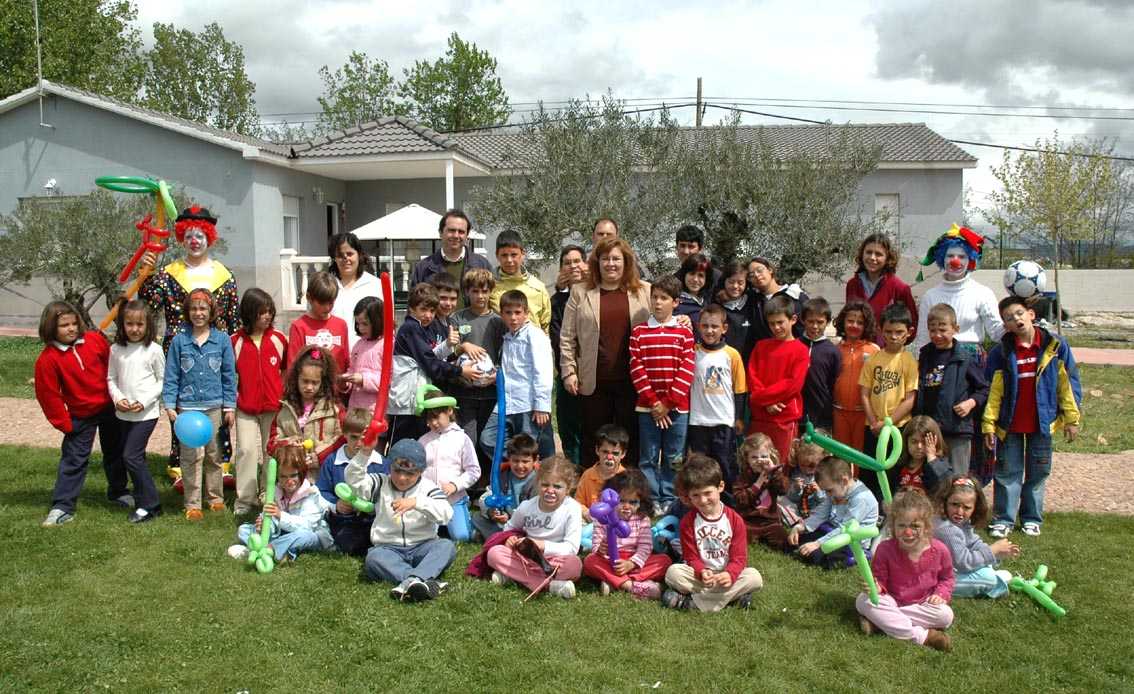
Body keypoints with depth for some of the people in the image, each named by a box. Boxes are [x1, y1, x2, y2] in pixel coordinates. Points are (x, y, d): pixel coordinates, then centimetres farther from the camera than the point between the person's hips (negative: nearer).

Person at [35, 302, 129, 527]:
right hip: (80, 416, -3)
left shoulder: (95, 339, -10)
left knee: (115, 453, 17)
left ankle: (118, 491, 36)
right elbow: (49, 395, -13)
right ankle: (62, 507, 7)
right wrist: (63, 423, -9)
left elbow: (112, 365, 4)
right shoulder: (47, 359, -18)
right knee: (73, 459, -1)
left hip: (109, 408, 3)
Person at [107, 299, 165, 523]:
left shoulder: (154, 350, -8)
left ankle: (149, 504, 1)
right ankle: (143, 500, 26)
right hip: (123, 413, 5)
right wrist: (118, 398, -8)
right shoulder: (116, 349, 4)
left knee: (131, 456, -10)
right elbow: (111, 378, 9)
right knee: (136, 458, 13)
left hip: (146, 413, -5)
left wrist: (144, 401, -14)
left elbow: (162, 381, -4)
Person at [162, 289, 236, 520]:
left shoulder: (222, 340, 1)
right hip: (187, 407, 0)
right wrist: (169, 405, -3)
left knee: (214, 454, 10)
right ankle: (192, 504, 8)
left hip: (215, 406, 0)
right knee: (190, 457, 0)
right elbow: (171, 375, 3)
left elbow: (229, 375, 4)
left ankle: (215, 497, 23)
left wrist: (230, 406, 2)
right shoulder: (179, 341, 1)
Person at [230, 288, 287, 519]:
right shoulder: (236, 341, -3)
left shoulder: (278, 339, 0)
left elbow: (286, 371, 8)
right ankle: (244, 500, 4)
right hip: (245, 407, -1)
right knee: (246, 450, -6)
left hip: (273, 406, 1)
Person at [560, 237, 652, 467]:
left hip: (631, 380, 0)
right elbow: (567, 337, 5)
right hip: (594, 381, 0)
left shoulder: (645, 291, 7)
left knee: (630, 439, 7)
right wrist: (569, 371, 0)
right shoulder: (580, 292, 6)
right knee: (593, 439, 10)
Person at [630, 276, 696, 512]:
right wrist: (654, 402, -9)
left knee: (674, 458, 6)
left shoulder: (684, 333, 2)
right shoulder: (638, 332, 3)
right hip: (647, 406, 0)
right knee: (648, 458, 4)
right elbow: (636, 369, -2)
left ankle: (669, 501, 16)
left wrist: (668, 402, -10)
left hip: (676, 407, 0)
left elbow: (687, 370, -3)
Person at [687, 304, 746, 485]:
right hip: (698, 420, 2)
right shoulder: (693, 352, 0)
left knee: (725, 464, 5)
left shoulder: (732, 354, -3)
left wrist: (739, 418, 4)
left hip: (724, 421, -1)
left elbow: (740, 390, 2)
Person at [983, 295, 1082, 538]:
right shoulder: (1001, 353, -5)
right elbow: (992, 391, -5)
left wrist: (1072, 418, -1)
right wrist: (988, 424, -9)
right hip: (1010, 425, -1)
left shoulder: (1055, 346, -4)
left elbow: (1068, 382, 0)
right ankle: (1003, 519, 11)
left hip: (1042, 422, 1)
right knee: (1008, 472, 5)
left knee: (1037, 473, 12)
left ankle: (1032, 518, 24)